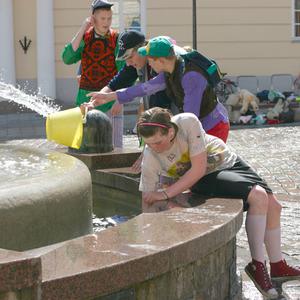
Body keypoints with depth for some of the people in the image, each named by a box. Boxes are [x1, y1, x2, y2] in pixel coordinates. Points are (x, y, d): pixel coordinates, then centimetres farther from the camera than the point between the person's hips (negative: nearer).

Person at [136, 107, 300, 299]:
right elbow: (147, 202, -19)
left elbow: (198, 169, -30)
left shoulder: (188, 122, -32)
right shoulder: (150, 160, -26)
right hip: (206, 180, -3)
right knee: (258, 197, -26)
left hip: (229, 161, 3)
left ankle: (278, 267, 20)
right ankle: (257, 265, -19)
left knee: (273, 206, 2)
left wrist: (166, 193, -30)